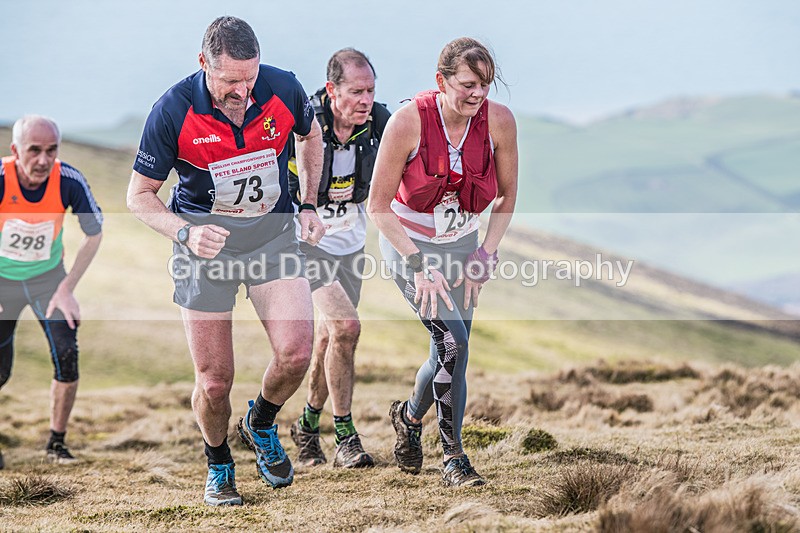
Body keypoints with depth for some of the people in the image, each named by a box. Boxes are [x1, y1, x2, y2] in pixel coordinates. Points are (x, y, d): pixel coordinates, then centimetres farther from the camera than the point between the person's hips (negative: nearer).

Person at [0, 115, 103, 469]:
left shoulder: (70, 182, -24)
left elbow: (94, 234, -8)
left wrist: (67, 289, -11)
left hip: (49, 276, 1)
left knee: (67, 357, -12)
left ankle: (57, 443, 6)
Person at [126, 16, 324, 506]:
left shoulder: (284, 89, -12)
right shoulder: (173, 111, -19)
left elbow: (310, 135, 14)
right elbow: (140, 195, -8)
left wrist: (309, 205, 7)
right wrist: (185, 232, -24)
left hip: (274, 231, 2)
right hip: (206, 238, -2)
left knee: (296, 352, -16)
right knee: (214, 382, -3)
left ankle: (261, 425, 17)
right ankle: (219, 465, 28)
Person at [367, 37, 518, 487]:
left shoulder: (499, 120, -16)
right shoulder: (409, 121, -25)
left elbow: (507, 196, 0)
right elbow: (379, 206, -16)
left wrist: (485, 257, -7)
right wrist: (421, 266, -21)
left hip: (462, 244, 4)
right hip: (409, 243, -4)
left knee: (452, 353, 7)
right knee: (453, 341, -19)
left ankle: (410, 416, 39)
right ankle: (454, 457, -5)